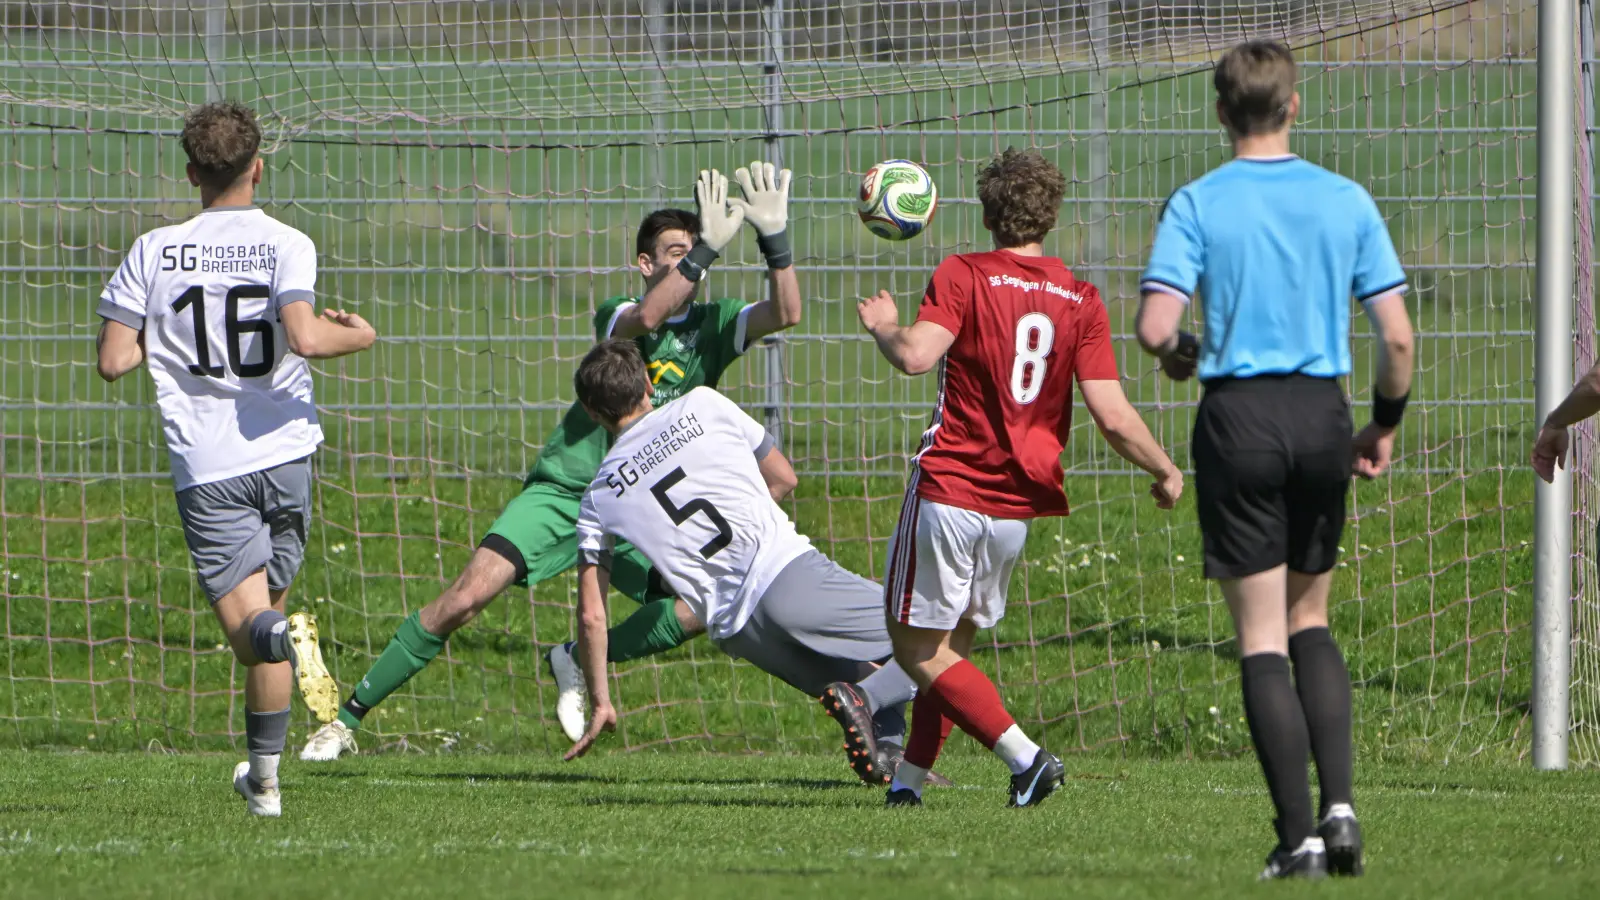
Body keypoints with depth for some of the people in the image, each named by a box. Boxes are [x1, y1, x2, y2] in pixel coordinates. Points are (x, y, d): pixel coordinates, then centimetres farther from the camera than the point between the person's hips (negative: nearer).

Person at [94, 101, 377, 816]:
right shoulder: (285, 245, -4)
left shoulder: (153, 253, 1)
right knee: (270, 593, 16)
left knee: (248, 622, -4)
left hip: (206, 467, -1)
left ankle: (274, 632, -43)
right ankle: (264, 775, 19)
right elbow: (304, 337, -20)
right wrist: (357, 335, 1)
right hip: (284, 455, 1)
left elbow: (113, 360, 0)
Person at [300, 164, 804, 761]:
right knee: (466, 597, -18)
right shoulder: (616, 315, -4)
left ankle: (578, 662, 2)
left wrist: (774, 237, -28)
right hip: (563, 490, -3)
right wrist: (708, 247, -37)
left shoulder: (712, 326, 4)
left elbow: (785, 314, -14)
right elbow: (646, 319, -29)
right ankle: (348, 719, -8)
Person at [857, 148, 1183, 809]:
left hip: (950, 488, -5)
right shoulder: (1080, 301, 2)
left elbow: (916, 356, -23)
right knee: (953, 639, 21)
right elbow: (1112, 416, -5)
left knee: (916, 644, 2)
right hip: (1021, 504, 5)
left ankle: (1022, 754, -13)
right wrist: (1165, 472, 10)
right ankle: (910, 775, 20)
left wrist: (882, 326, -2)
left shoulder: (963, 277, -8)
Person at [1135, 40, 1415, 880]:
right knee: (1310, 621, 18)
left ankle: (1299, 835, -4)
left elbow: (1155, 329, -14)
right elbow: (1397, 337, -1)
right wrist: (1384, 424, 15)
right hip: (1322, 416, 3)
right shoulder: (1346, 202, 2)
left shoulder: (1197, 205, -5)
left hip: (1238, 417, -3)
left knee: (1263, 635, 1)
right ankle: (1338, 802, 2)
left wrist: (1181, 356, 9)